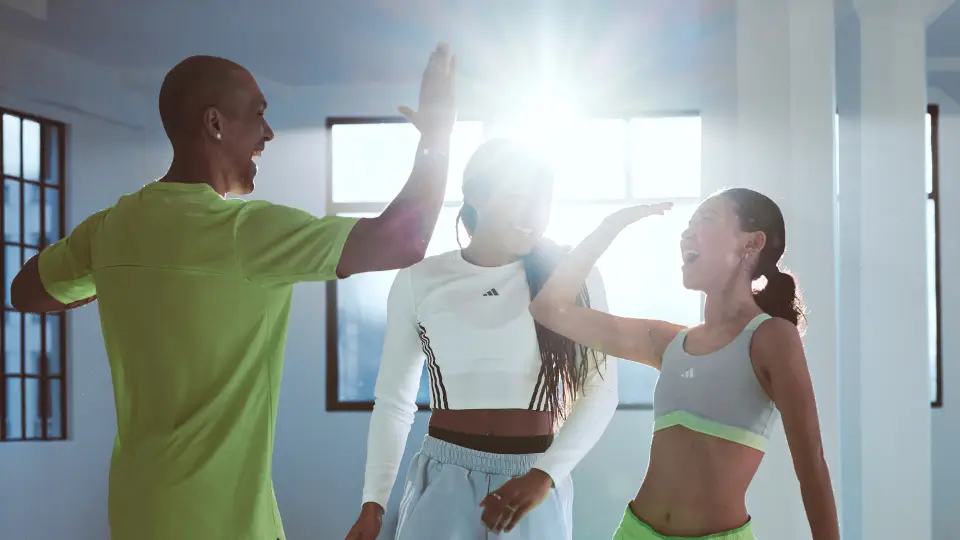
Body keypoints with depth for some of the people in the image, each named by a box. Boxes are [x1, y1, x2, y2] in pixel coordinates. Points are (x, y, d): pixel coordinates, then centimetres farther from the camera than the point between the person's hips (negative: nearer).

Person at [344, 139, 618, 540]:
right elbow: (393, 400, 6)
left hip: (533, 485, 0)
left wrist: (545, 476, -14)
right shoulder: (418, 281, 1)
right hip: (444, 480, 0)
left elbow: (601, 390, -3)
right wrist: (373, 502, -1)